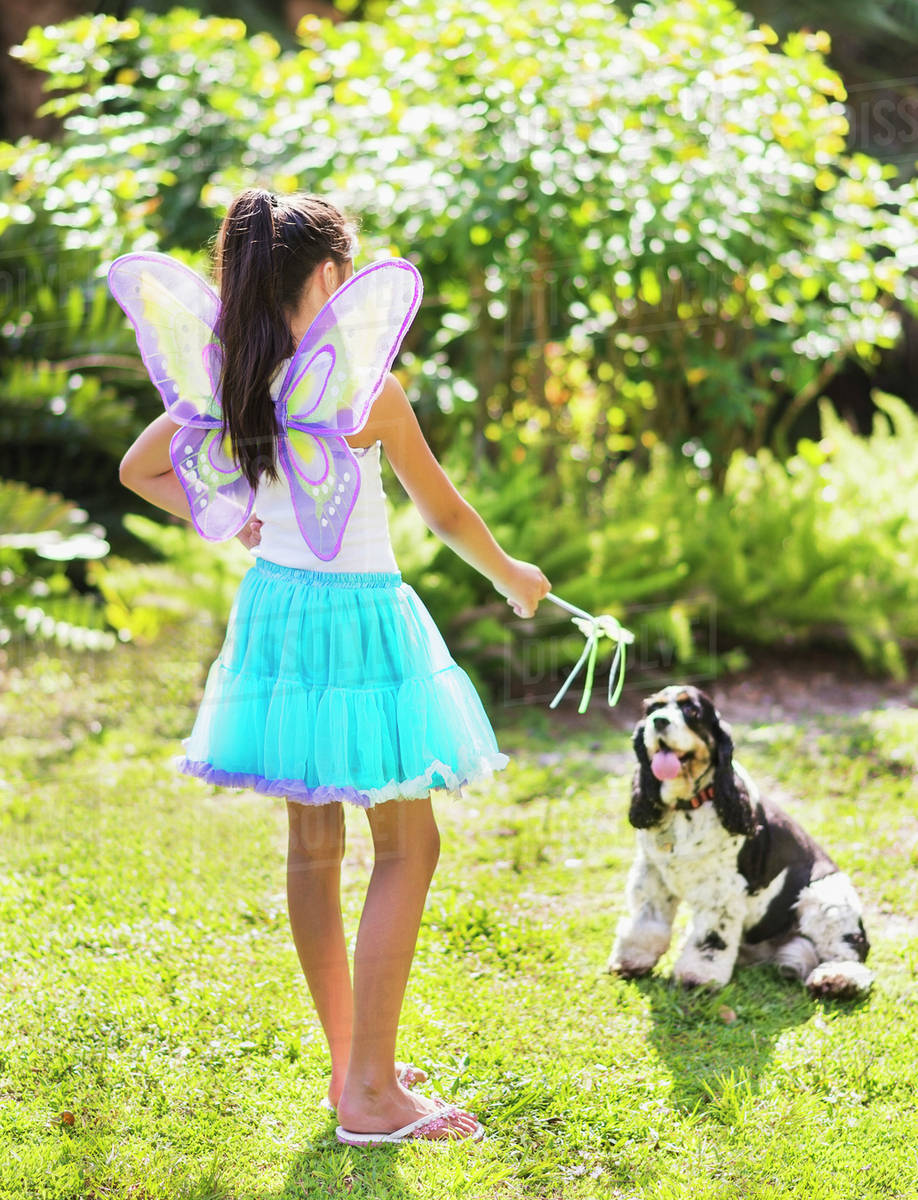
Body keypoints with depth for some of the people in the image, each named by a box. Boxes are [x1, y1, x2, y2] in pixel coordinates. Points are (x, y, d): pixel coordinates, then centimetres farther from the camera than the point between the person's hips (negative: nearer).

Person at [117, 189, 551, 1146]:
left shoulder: (232, 383, 0)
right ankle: (371, 1093, 2)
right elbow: (443, 510, -7)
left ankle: (350, 1062, 26)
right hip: (357, 616, -7)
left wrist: (231, 524, 11)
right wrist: (512, 577, 10)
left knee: (313, 845, 14)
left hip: (274, 604, 7)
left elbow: (139, 469, 13)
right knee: (406, 847, 2)